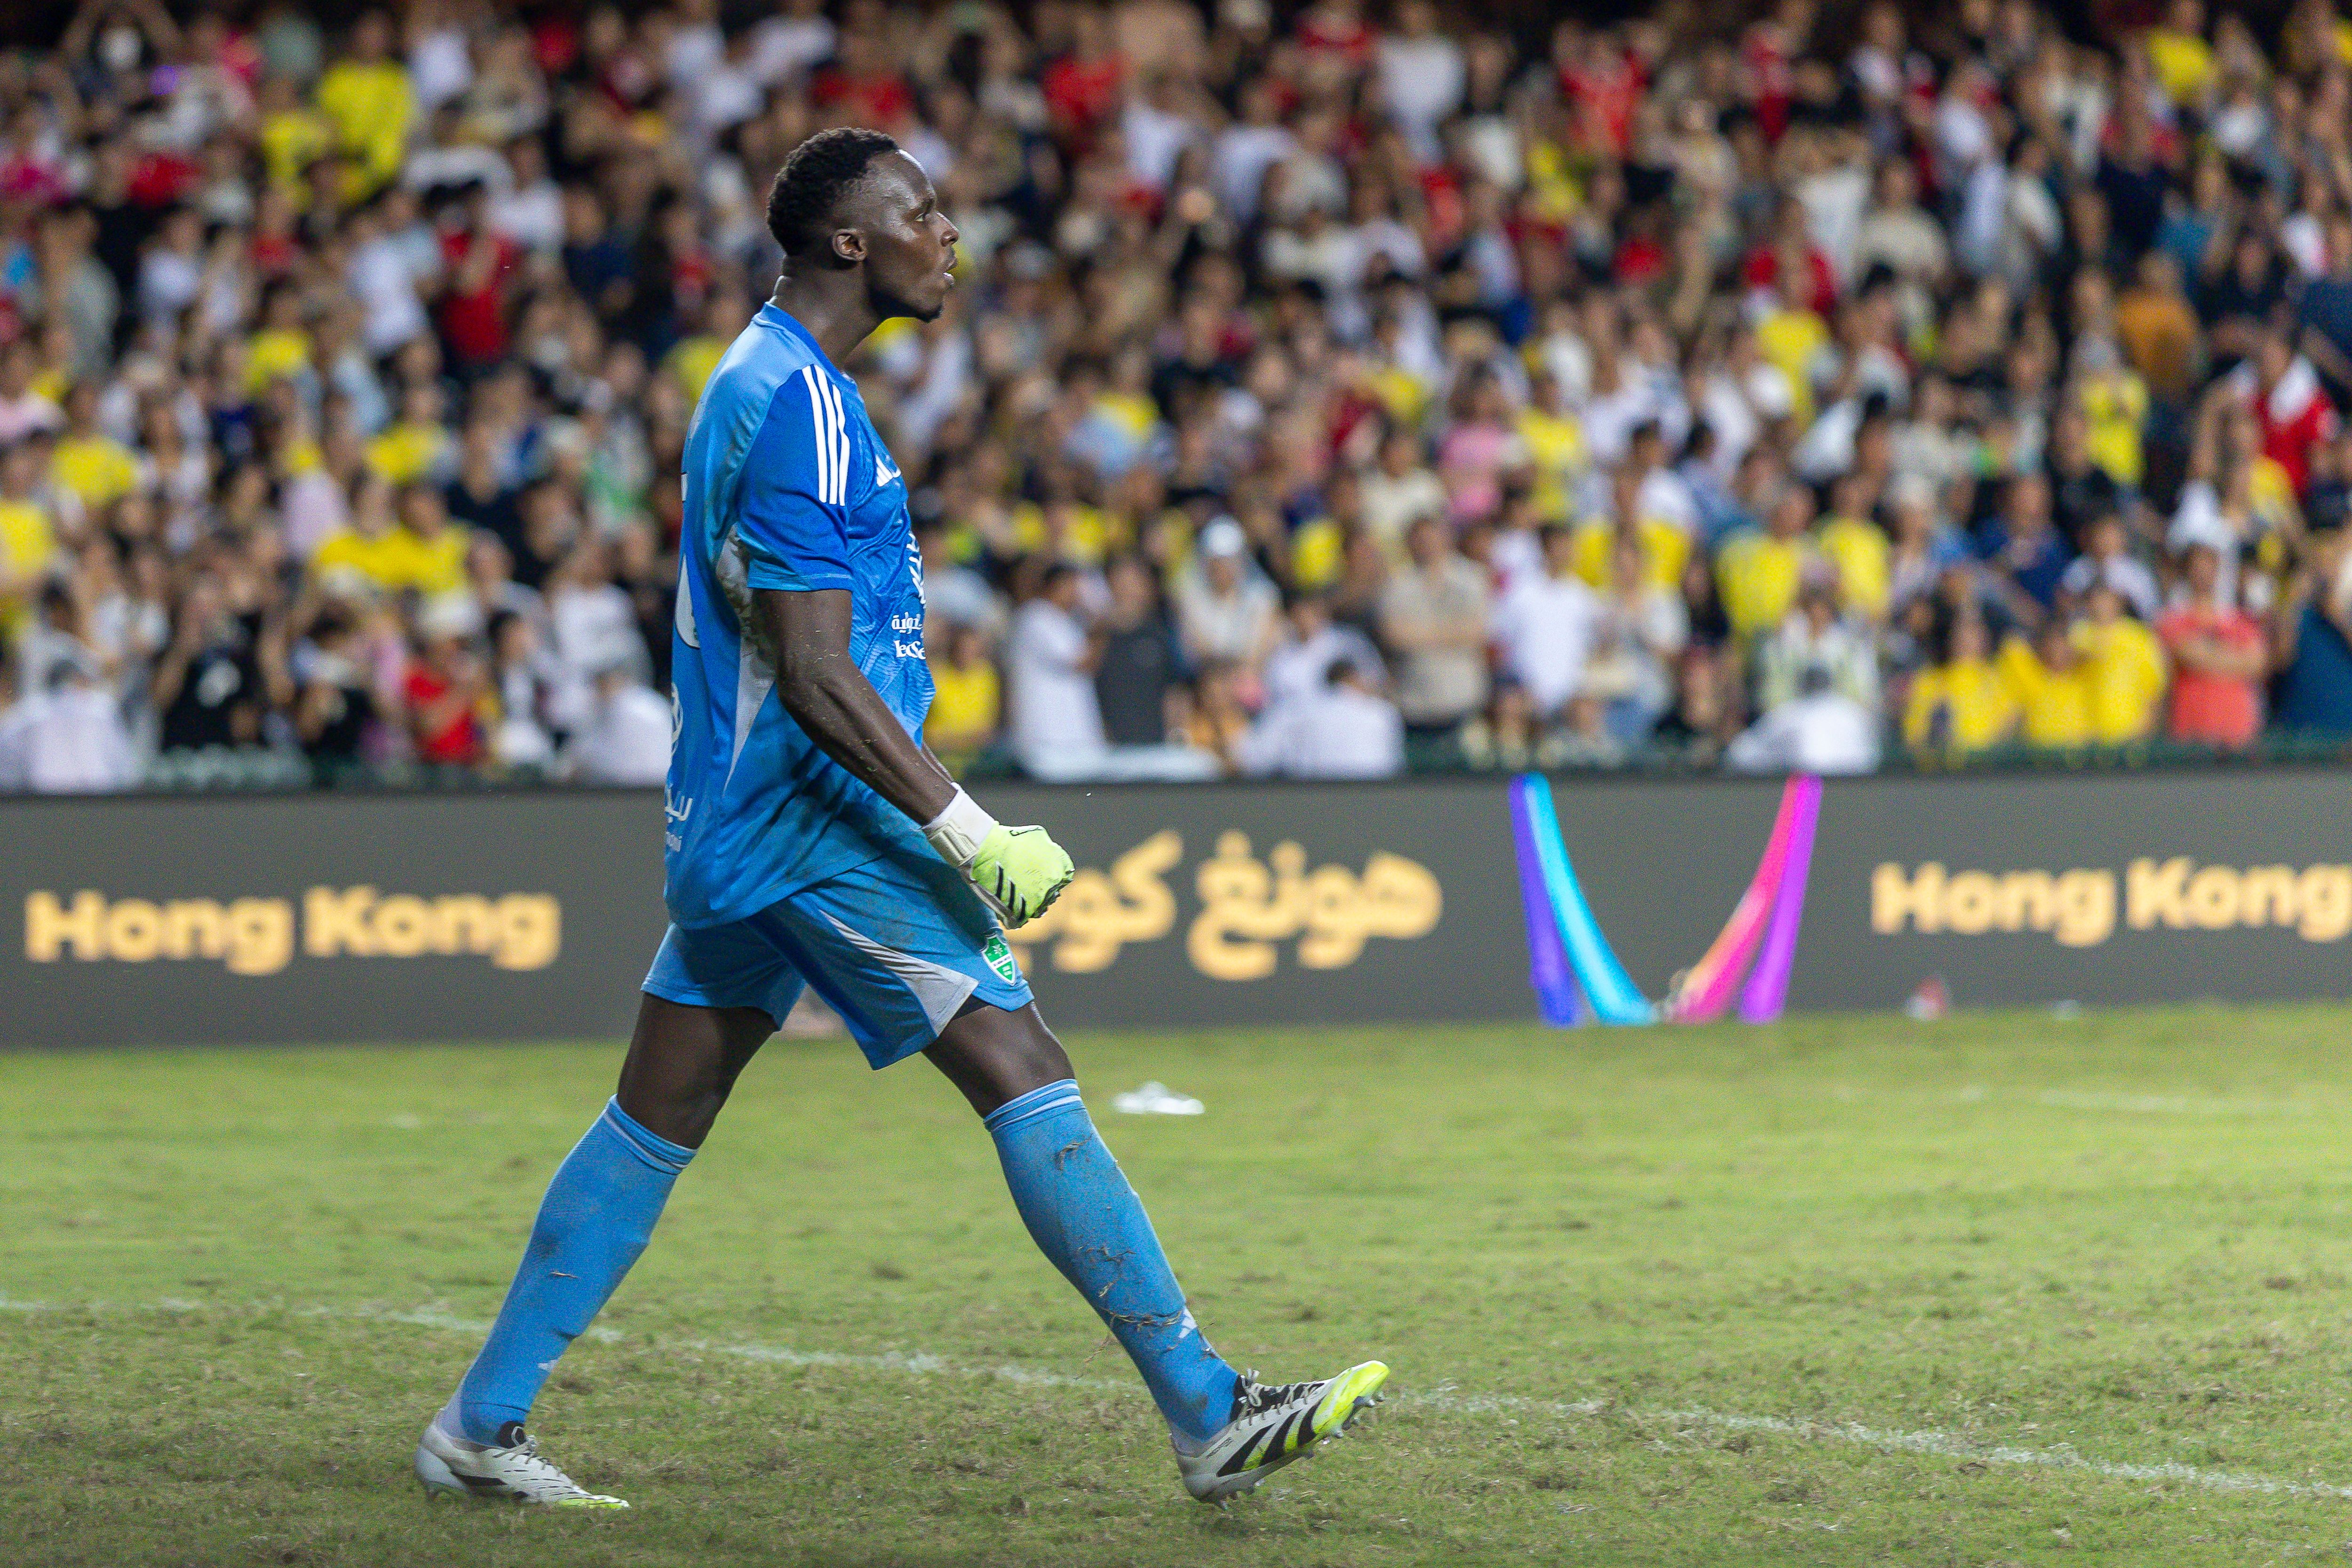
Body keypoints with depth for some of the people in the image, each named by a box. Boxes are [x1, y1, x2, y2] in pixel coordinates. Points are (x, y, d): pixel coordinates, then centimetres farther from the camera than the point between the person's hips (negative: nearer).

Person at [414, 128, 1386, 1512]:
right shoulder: (801, 412, -17)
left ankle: (484, 1423, 14)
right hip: (817, 817, -10)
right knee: (1028, 1081, -9)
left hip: (736, 817, 10)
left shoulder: (761, 383, 16)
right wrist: (971, 834, -22)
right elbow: (817, 676, -22)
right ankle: (1209, 1419, -9)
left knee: (657, 1120, 12)